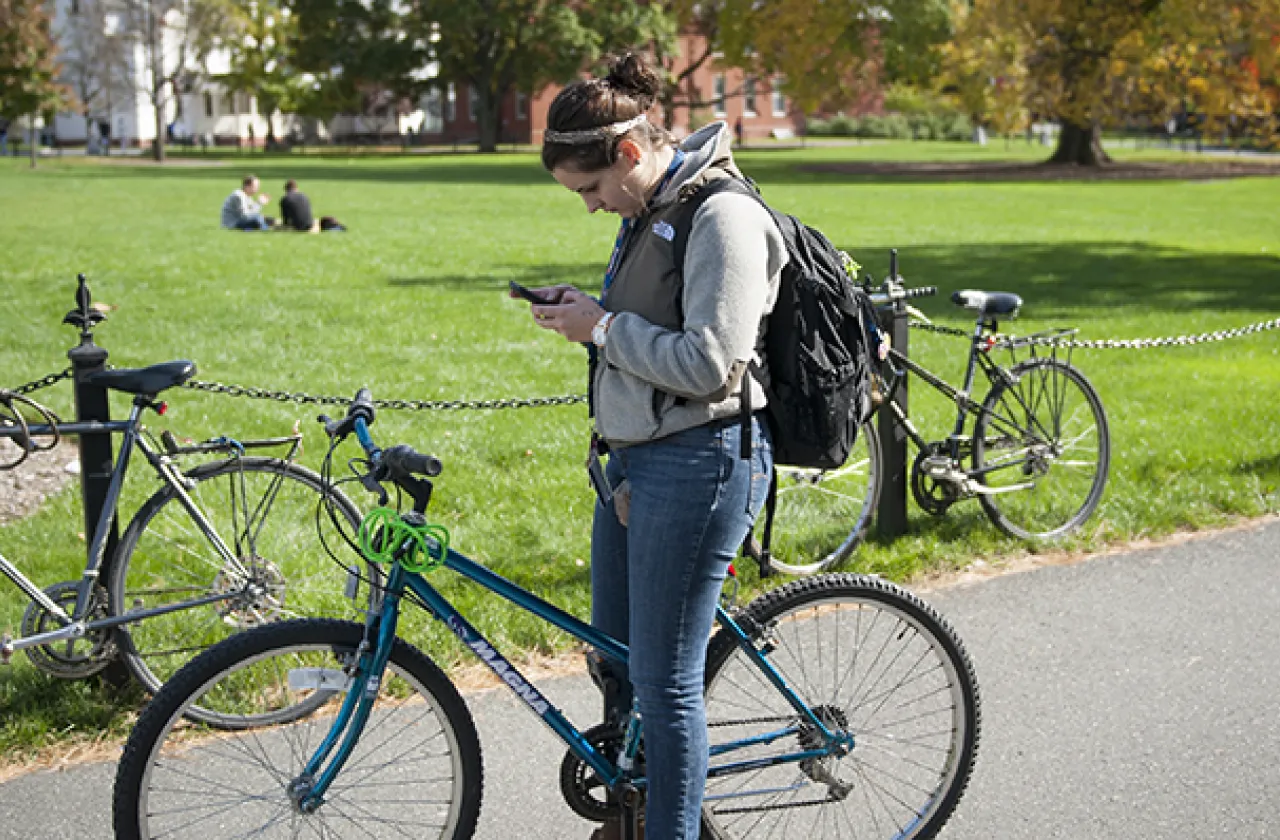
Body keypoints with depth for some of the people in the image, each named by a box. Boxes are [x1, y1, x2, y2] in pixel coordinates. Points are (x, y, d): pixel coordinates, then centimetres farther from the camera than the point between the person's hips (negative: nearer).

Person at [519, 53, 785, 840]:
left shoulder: (721, 216, -18)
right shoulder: (650, 211, 12)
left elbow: (709, 363, -24)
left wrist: (603, 327, -15)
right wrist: (583, 307, 6)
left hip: (699, 464, -10)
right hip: (636, 457, 10)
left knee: (665, 680, -1)